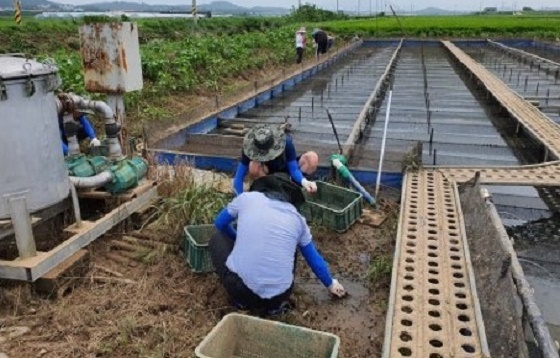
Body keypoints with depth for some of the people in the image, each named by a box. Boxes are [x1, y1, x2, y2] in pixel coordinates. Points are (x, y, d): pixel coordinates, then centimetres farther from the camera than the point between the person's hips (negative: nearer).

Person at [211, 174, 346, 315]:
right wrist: (330, 284, 43)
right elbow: (314, 259, 25)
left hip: (240, 289, -2)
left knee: (218, 238, 26)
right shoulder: (297, 218, 13)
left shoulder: (247, 197, 9)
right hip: (278, 297, 2)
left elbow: (220, 223, 27)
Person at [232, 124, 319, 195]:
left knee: (312, 157, -26)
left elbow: (293, 169, -29)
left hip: (286, 170, 1)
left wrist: (304, 181, -49)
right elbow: (239, 178, -28)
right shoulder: (250, 148, -30)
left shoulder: (286, 142, -32)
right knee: (253, 167, -36)